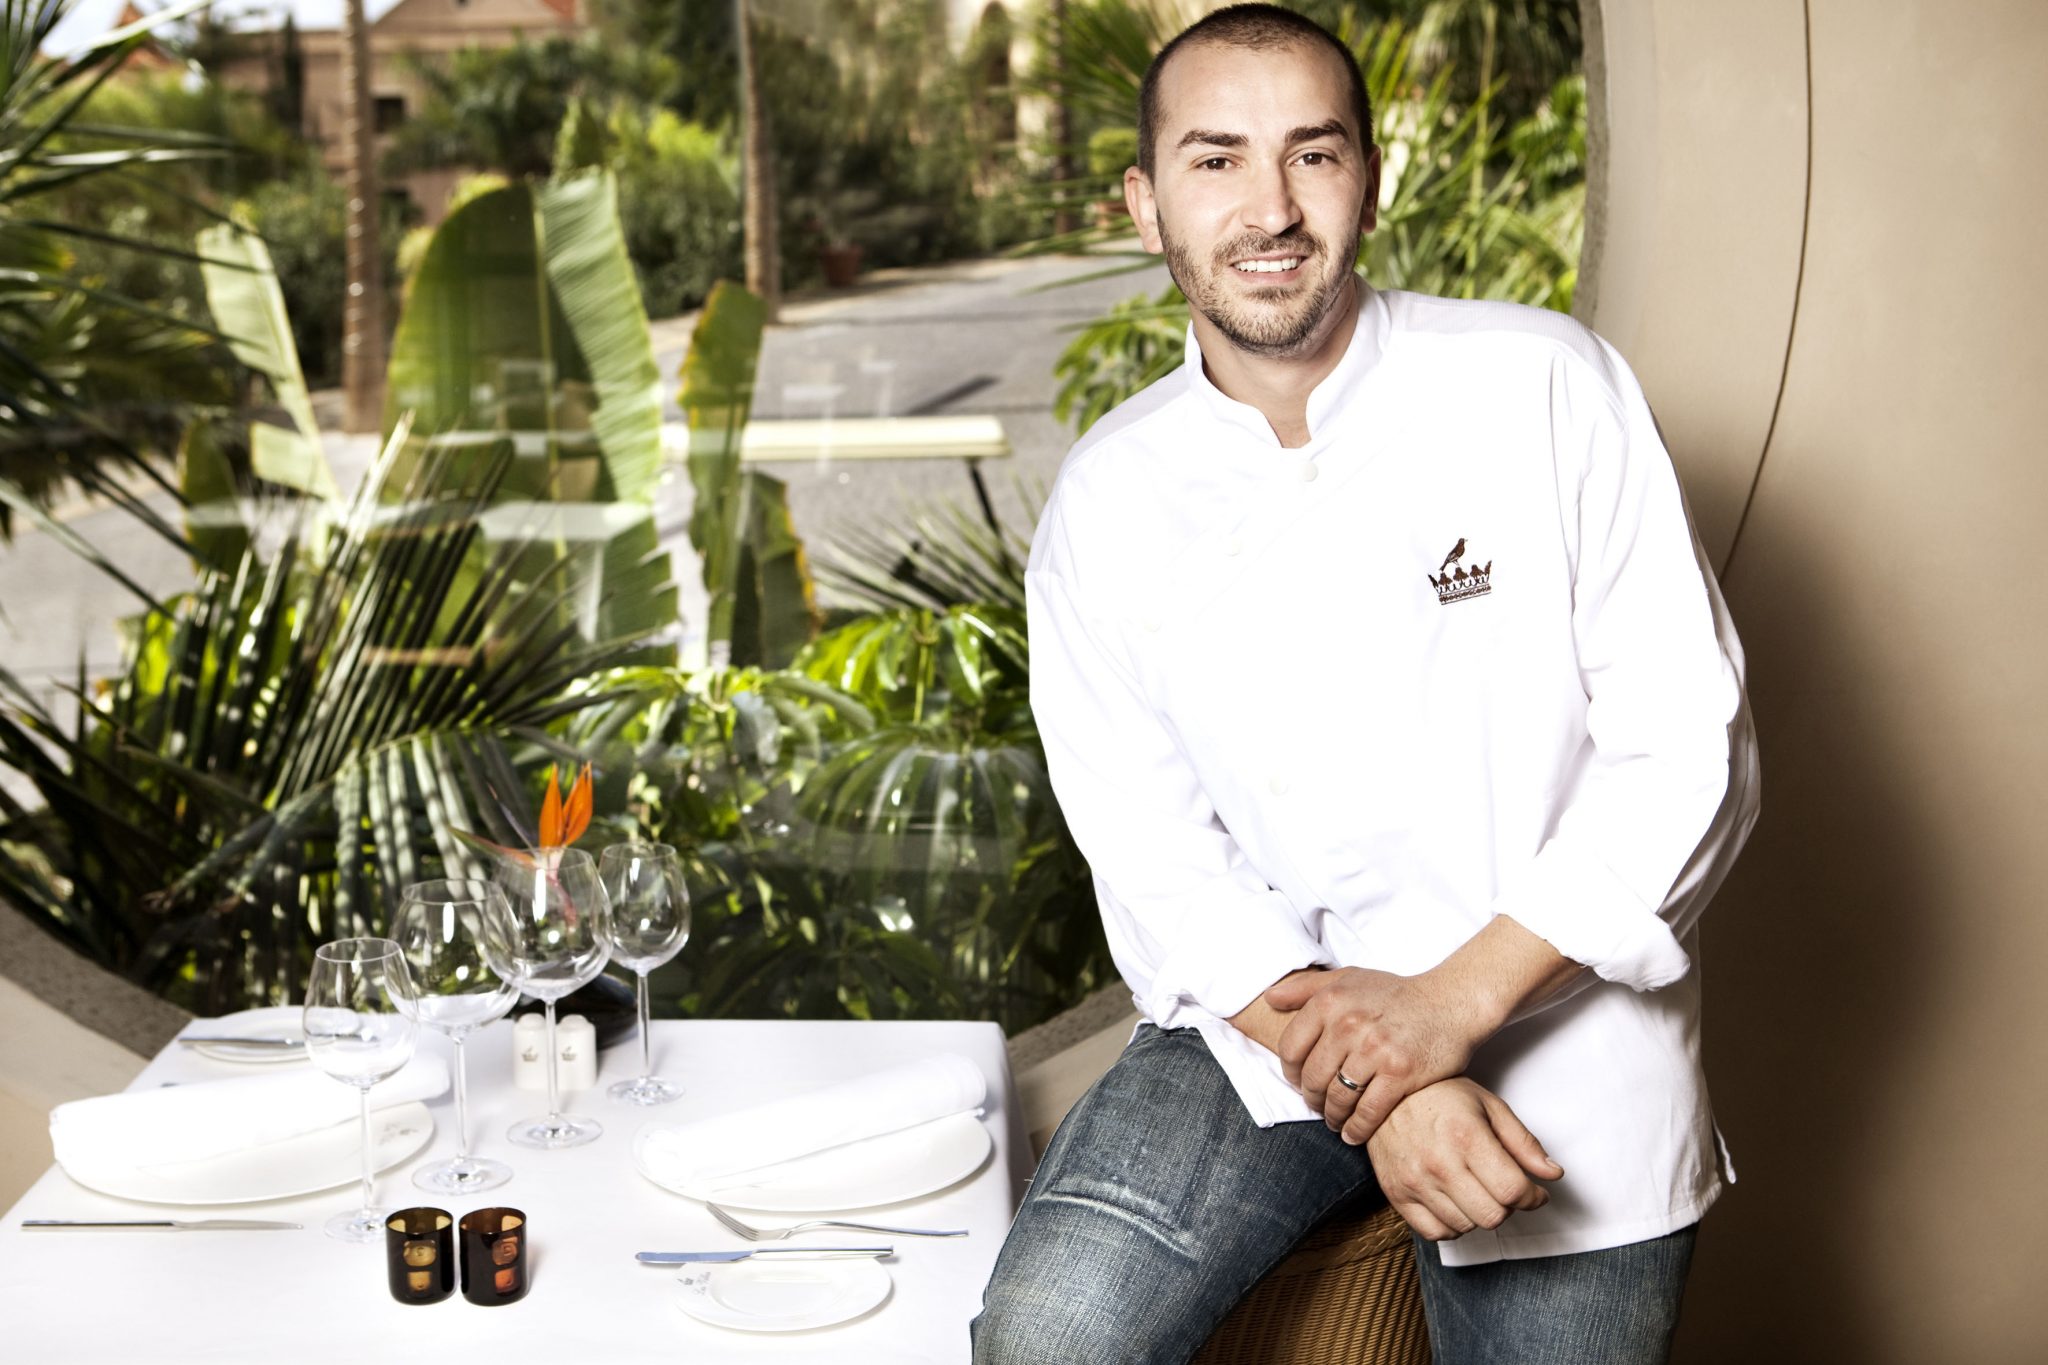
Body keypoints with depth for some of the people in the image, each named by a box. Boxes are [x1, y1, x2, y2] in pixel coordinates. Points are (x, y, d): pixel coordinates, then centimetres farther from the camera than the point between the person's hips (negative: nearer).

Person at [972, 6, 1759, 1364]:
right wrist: (1374, 1085, -18)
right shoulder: (1106, 503, 0)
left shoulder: (1547, 387, -7)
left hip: (1558, 1044, -1)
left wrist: (1454, 1001, -17)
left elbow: (1691, 750, -9)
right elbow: (1152, 855, -4)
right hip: (1268, 1018, 1)